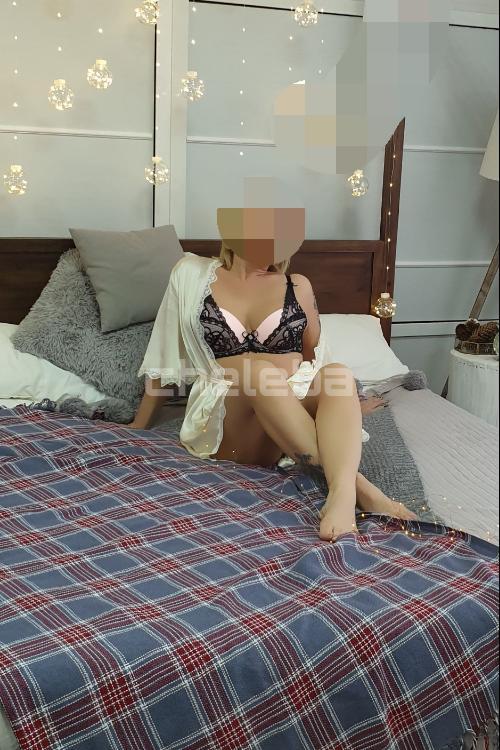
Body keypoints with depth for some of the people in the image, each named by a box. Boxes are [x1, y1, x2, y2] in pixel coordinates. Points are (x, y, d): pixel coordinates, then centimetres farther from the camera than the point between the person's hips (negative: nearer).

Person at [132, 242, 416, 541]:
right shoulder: (192, 274, 10)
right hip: (227, 426, -2)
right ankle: (354, 482, -40)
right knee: (260, 372, -34)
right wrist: (138, 428, 17)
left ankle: (342, 494, -51)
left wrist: (346, 405, 16)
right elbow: (164, 359, 14)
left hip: (296, 406, 2)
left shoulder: (298, 286, 13)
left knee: (338, 372, -29)